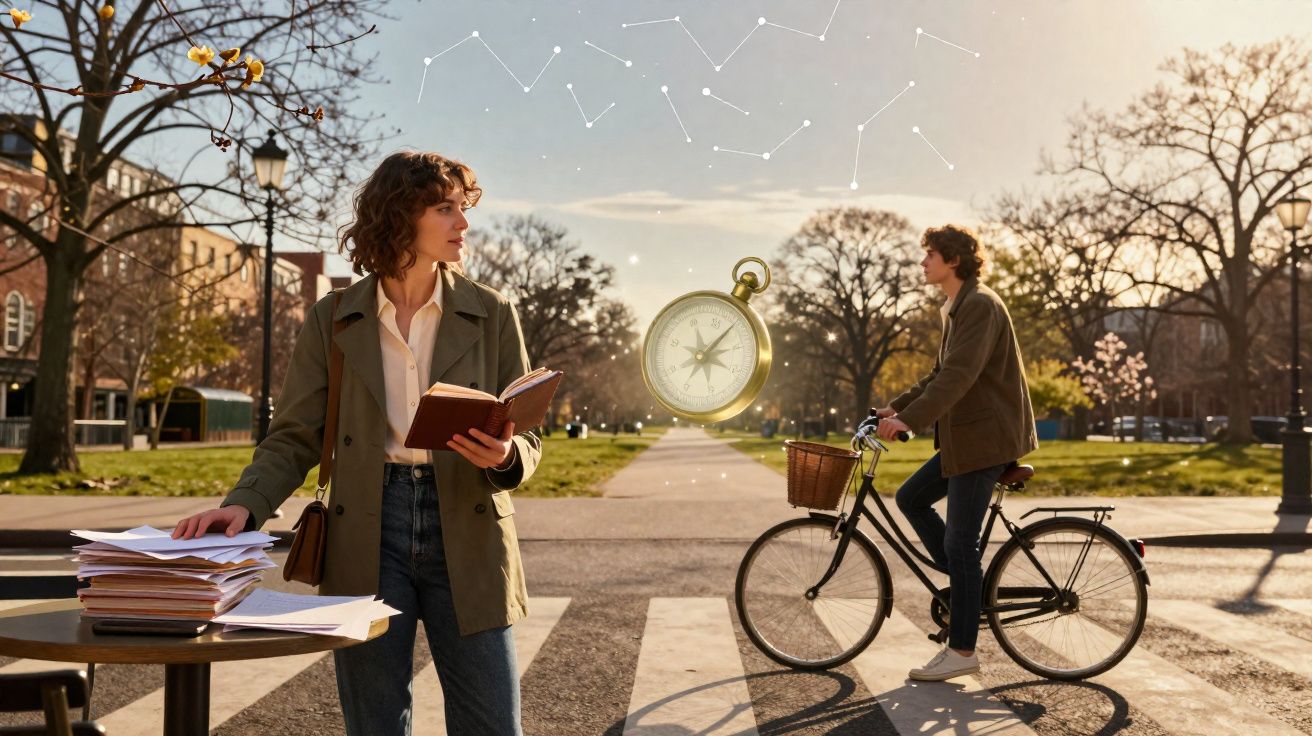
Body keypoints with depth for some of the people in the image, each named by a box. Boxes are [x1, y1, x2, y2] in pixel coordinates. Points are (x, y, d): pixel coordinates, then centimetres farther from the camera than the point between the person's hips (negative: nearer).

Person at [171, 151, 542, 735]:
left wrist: (504, 457, -18)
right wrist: (244, 505, -14)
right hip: (366, 538, 0)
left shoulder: (491, 315, 4)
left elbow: (528, 439, 5)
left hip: (465, 535, 0)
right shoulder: (333, 320, 5)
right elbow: (294, 438, 4)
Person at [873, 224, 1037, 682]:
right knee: (910, 498, 12)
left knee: (959, 542, -6)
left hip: (985, 438, -10)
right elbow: (941, 374, 23)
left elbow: (959, 375, -27)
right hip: (965, 436, 10)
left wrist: (908, 420, -33)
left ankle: (962, 652, 4)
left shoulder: (980, 305, -16)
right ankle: (966, 586, 19)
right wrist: (897, 406, 13)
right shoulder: (955, 308, 16)